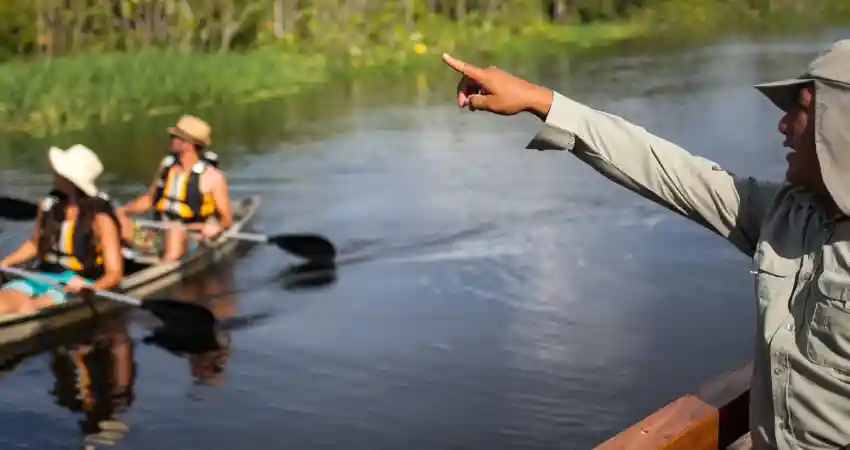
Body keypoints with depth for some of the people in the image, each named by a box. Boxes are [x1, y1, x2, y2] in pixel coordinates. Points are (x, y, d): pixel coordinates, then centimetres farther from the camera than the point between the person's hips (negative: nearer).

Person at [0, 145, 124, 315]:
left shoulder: (100, 218, -9)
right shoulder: (49, 205, 6)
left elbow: (114, 273, -8)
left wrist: (90, 288, -28)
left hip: (77, 285, -5)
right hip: (41, 278, 5)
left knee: (26, 308, -32)